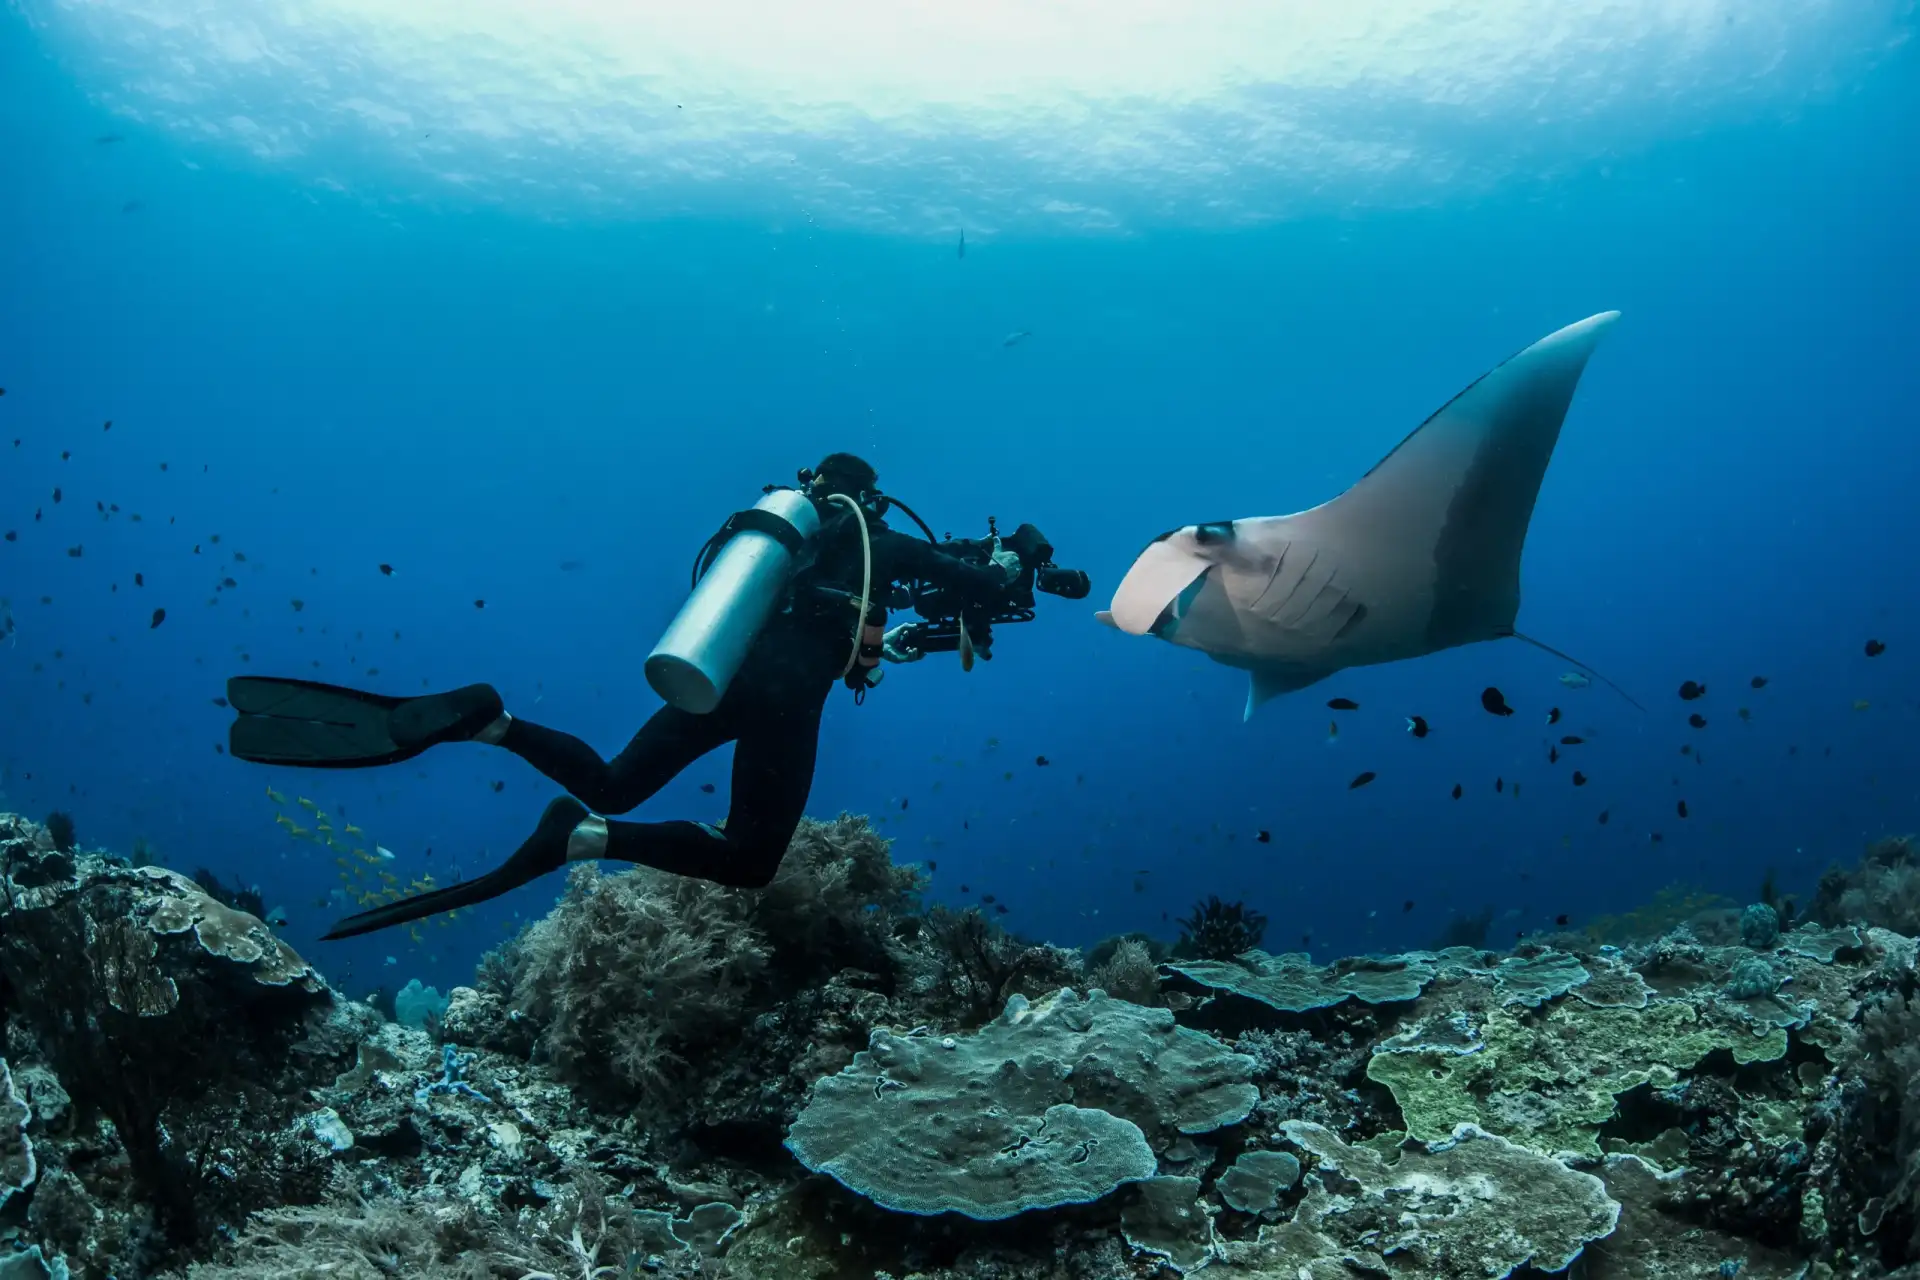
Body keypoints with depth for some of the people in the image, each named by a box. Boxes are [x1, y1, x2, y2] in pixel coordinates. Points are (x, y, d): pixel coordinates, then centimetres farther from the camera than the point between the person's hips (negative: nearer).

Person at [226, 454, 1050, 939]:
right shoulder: (886, 542, 16)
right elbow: (982, 593, 17)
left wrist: (897, 642, 54)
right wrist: (1017, 553, 37)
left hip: (725, 666, 6)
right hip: (784, 695, -6)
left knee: (607, 787, 12)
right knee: (748, 860, -3)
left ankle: (484, 722, -17)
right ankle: (582, 840, -28)